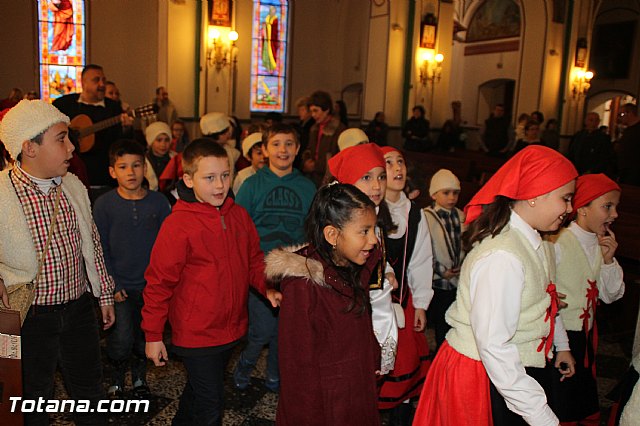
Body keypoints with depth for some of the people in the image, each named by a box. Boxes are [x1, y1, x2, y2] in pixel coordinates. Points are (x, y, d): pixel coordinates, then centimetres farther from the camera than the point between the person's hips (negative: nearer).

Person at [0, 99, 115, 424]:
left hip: (79, 306, 4)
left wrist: (104, 294, 13)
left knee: (89, 389, 20)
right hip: (30, 314, -4)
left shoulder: (73, 185, 1)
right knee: (35, 397, 17)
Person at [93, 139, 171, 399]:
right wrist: (111, 285, -8)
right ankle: (116, 379, 21)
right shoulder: (104, 205, -5)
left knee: (146, 336, 12)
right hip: (120, 287, -2)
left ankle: (139, 377, 38)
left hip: (151, 285, 2)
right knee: (122, 340, -8)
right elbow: (100, 249, -2)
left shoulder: (158, 202, -1)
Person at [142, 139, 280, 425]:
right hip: (196, 334, -6)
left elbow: (254, 260, 8)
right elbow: (159, 282, -15)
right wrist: (153, 335, -10)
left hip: (231, 328, 6)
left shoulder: (239, 215, -1)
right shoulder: (178, 225, -20)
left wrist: (268, 287, -11)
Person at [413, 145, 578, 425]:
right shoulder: (502, 257, -28)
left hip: (520, 367, 9)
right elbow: (494, 347, -30)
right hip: (484, 378, -9)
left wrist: (561, 345, 33)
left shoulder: (535, 242, 2)